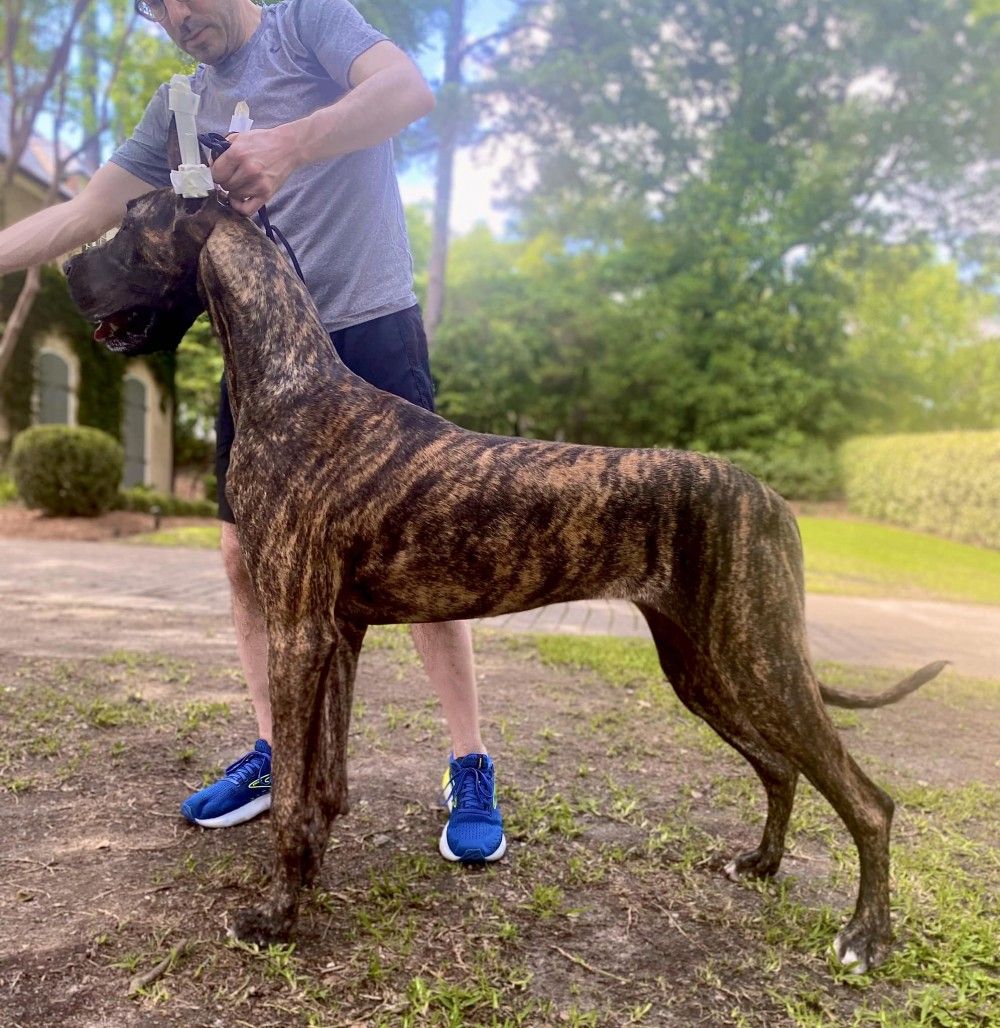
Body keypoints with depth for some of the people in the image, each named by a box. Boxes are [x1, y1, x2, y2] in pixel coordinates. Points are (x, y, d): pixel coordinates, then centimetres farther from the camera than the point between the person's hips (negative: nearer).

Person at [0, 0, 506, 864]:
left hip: (370, 332, -6)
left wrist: (291, 143, -30)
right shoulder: (179, 108, 19)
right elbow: (82, 216, 18)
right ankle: (276, 754, 21)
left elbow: (411, 89, -16)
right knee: (247, 554, 5)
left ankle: (472, 769, 5)